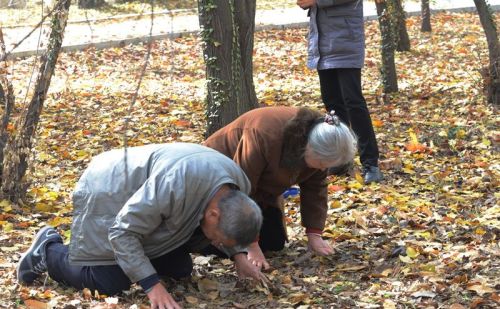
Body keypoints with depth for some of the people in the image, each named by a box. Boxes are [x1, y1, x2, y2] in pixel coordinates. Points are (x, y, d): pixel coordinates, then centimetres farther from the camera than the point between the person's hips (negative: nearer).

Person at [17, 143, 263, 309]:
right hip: (107, 195, -8)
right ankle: (48, 251, 9)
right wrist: (152, 286, -40)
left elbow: (228, 232, 10)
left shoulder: (238, 189, -16)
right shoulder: (176, 185, -43)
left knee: (180, 270, 5)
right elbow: (122, 232, -35)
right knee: (110, 284, -14)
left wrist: (238, 256, -7)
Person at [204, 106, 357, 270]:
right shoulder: (264, 137, -41)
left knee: (274, 243, -1)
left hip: (261, 186, 7)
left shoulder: (318, 135, -19)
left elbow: (315, 187, -8)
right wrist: (251, 246, -33)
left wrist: (314, 234, -14)